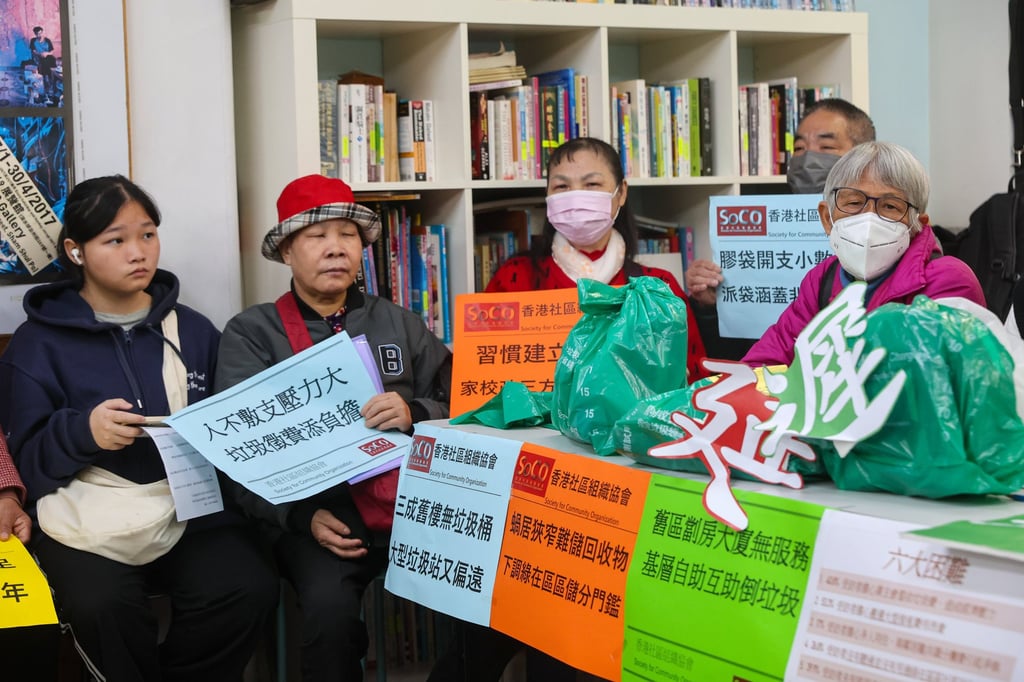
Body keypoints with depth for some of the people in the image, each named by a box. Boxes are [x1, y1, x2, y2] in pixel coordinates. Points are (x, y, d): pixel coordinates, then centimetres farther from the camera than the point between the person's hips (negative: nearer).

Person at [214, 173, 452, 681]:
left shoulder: (401, 324, 18)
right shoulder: (251, 333, 7)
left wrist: (414, 414, -13)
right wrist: (304, 515, -18)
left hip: (410, 500, 3)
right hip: (314, 511, -3)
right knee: (330, 605, -32)